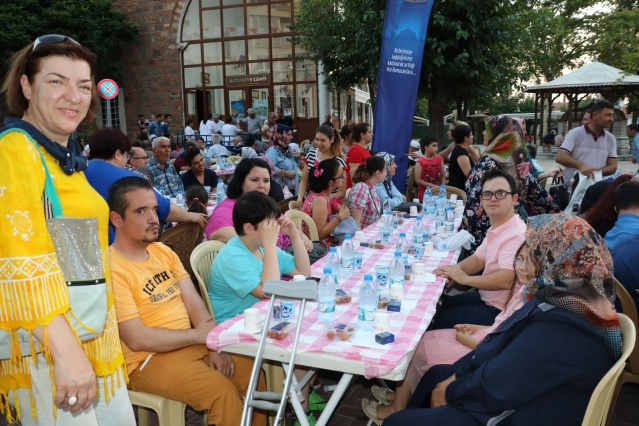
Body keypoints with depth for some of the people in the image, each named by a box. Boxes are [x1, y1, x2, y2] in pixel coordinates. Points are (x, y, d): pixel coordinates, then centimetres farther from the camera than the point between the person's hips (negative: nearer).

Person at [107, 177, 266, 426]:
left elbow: (195, 305, 4)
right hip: (149, 359, -7)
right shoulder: (112, 270, -18)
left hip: (192, 343, 7)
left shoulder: (163, 251, 7)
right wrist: (199, 334, -14)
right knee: (222, 391, -22)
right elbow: (138, 339, -22)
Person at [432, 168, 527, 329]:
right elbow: (478, 259, 15)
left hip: (500, 310, -9)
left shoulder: (516, 234, -28)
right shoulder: (495, 229, 5)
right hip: (487, 297, 10)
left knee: (443, 320, -4)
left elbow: (505, 280, -36)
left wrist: (464, 278, -22)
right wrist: (454, 270, -5)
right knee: (443, 304, 20)